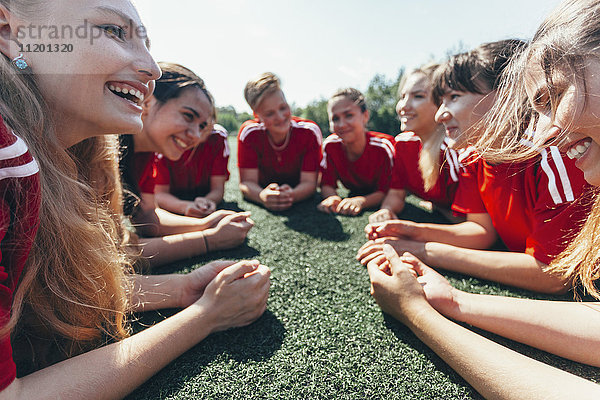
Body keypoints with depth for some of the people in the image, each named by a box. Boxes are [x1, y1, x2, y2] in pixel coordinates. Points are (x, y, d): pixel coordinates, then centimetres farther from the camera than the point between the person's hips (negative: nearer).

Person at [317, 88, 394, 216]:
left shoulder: (383, 147, -27)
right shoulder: (330, 145, -18)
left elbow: (385, 191, -24)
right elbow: (327, 184, -13)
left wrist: (360, 202, -44)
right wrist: (332, 198, -37)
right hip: (354, 195, 2)